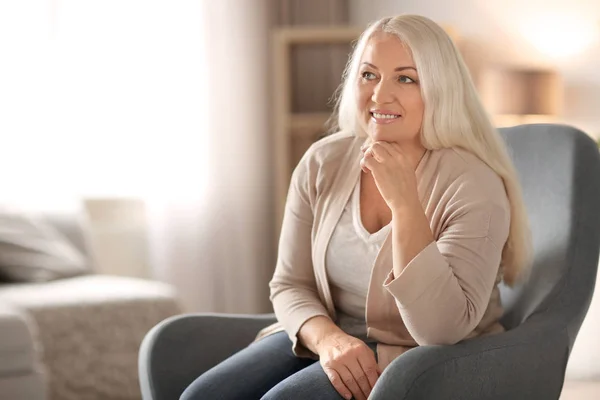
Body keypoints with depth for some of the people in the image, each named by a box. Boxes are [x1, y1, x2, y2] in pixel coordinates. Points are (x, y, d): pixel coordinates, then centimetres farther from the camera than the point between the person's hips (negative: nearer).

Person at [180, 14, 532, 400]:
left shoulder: (474, 185, -17)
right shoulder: (322, 164, -2)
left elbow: (442, 330, -24)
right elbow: (291, 284, 4)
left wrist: (403, 202, -31)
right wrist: (327, 338, -18)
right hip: (329, 340, 5)